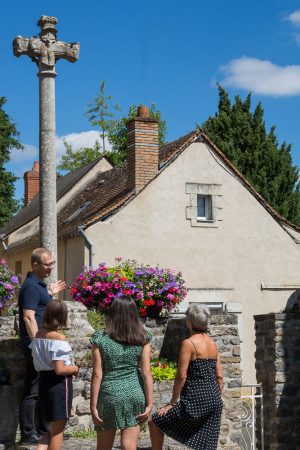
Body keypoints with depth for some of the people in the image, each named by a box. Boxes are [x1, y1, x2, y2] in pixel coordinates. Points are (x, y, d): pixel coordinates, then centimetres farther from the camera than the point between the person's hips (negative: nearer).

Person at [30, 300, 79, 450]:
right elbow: (60, 369, -22)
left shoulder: (38, 335, 5)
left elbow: (37, 364, 12)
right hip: (59, 383, -7)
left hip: (43, 381, 7)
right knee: (58, 430, 4)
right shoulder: (59, 338, -18)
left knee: (54, 427, 19)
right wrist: (75, 369, -5)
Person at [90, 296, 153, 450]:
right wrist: (149, 404, -2)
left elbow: (97, 374, -7)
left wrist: (93, 405, -3)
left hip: (110, 394, -1)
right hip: (135, 394, 1)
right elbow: (146, 373, -6)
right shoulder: (142, 339, -2)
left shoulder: (100, 339, -5)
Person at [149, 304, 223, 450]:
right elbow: (219, 376, 12)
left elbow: (181, 376, -14)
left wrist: (173, 402, -6)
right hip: (214, 400, 7)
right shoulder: (212, 343, 11)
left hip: (196, 400, -7)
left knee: (155, 422, 8)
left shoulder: (188, 343, -10)